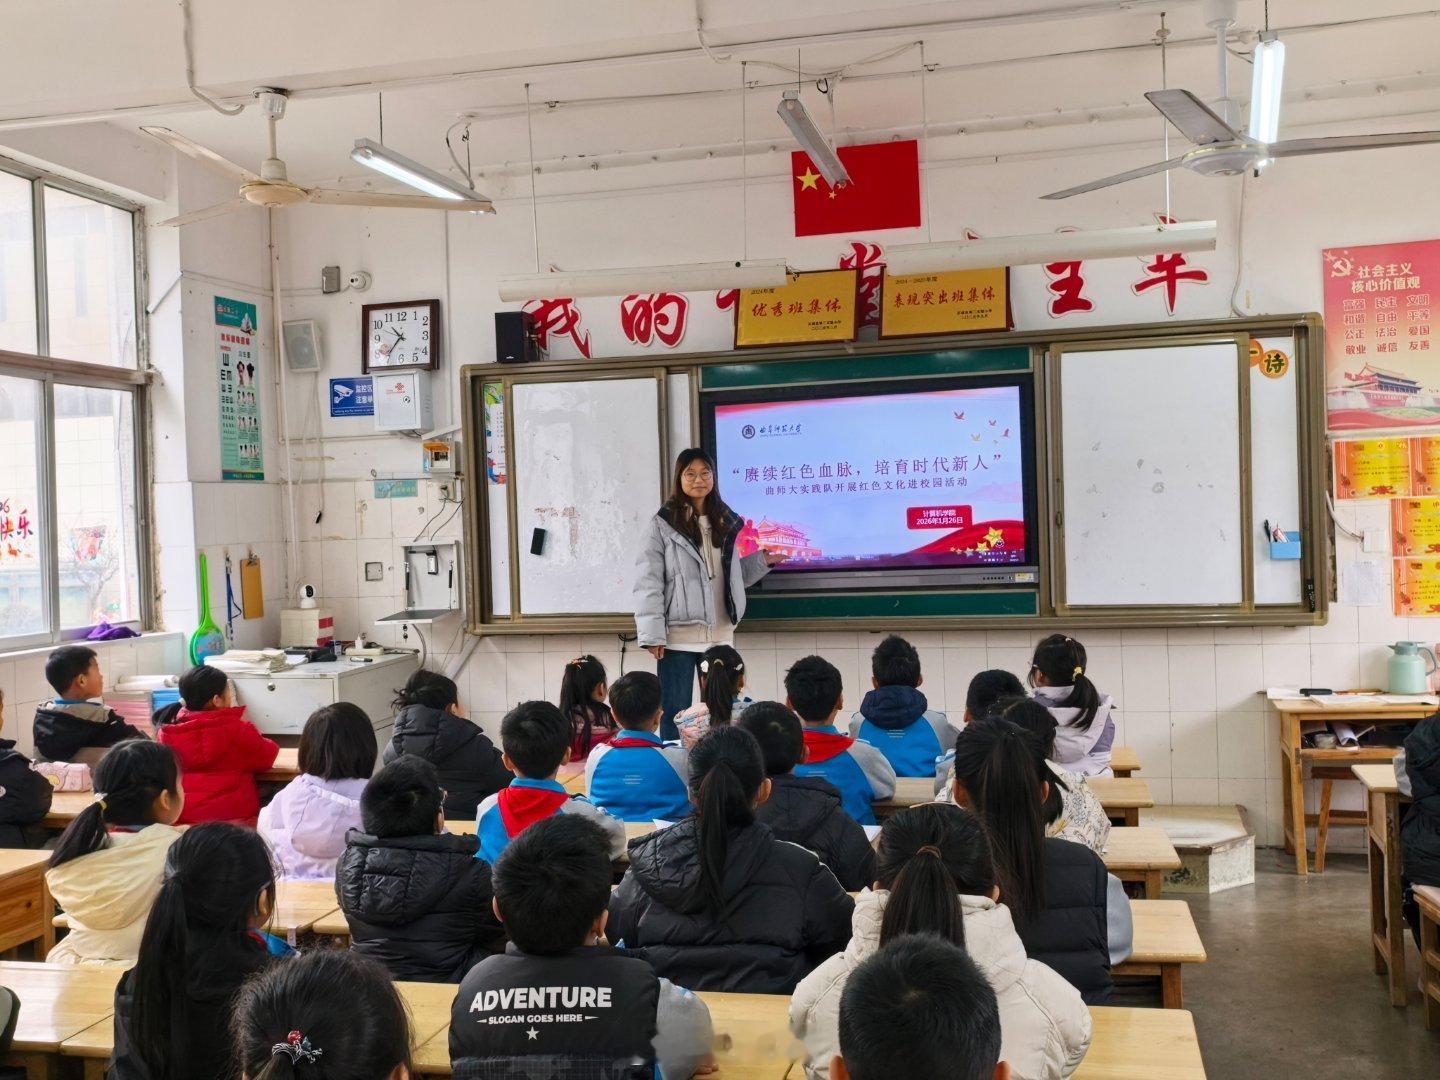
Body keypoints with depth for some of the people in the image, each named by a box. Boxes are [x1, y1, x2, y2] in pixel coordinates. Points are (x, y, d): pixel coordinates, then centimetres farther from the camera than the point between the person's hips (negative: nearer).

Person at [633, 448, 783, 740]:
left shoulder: (725, 523, 13)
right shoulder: (662, 525, -4)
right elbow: (648, 583, -8)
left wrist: (763, 561, 7)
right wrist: (652, 635, -14)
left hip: (720, 636, 5)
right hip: (678, 636, -5)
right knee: (675, 715, 0)